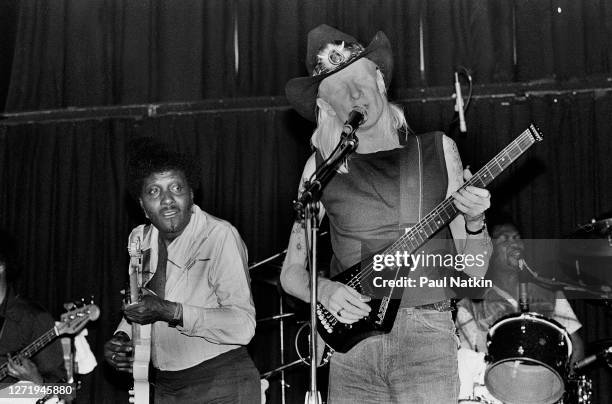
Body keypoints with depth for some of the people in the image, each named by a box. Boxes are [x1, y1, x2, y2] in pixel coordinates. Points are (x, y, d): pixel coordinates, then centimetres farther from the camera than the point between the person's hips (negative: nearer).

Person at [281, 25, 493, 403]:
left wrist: (474, 222, -14)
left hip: (426, 333, -1)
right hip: (350, 337, 1)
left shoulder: (437, 150, 6)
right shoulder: (322, 166, 7)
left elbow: (475, 268, 6)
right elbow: (291, 272, 10)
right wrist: (323, 289, -10)